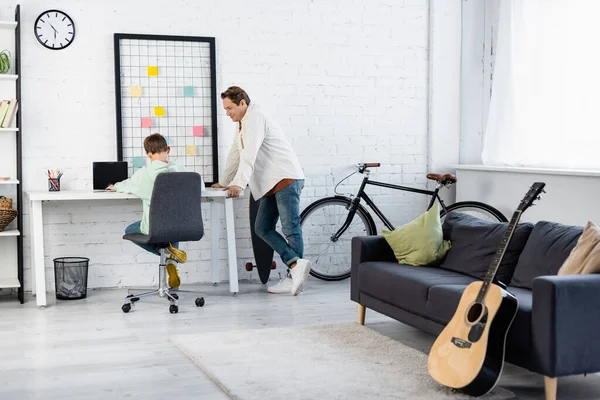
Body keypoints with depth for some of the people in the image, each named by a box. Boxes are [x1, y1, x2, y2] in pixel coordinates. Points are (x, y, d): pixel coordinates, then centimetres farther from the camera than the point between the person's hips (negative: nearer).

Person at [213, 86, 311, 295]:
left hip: (286, 179, -10)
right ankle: (296, 264, -8)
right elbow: (235, 155, 28)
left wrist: (238, 183, -27)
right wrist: (223, 182, 28)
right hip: (271, 184, 10)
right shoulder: (243, 124, 21)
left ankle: (293, 275, -6)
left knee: (290, 229, -9)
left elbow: (249, 155, -21)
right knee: (262, 228, 1)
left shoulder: (255, 118, -10)